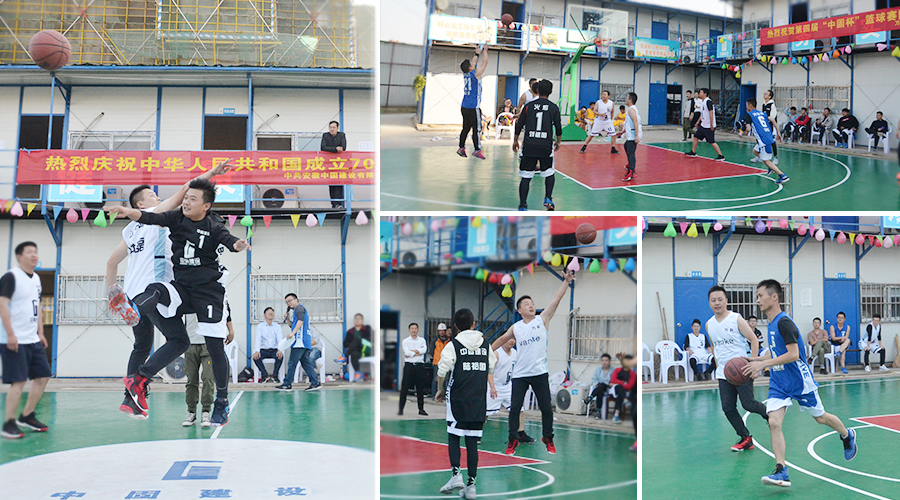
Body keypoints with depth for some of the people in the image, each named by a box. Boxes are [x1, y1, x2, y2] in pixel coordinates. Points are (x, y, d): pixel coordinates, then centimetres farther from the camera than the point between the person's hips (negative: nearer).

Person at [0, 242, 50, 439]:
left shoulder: (36, 279, 16)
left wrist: (41, 333, 17)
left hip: (33, 340, 8)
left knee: (43, 376, 8)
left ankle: (26, 416, 21)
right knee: (18, 381, -10)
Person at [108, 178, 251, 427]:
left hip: (208, 291, -3)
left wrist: (237, 244, -51)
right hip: (182, 287, 3)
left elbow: (226, 238, -27)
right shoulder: (177, 218, 2)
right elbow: (150, 218, -9)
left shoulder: (213, 227, -8)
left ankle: (222, 402, 14)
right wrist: (127, 211, -28)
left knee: (215, 347, -3)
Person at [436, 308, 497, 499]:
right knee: (472, 442, 6)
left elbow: (442, 371, -6)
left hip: (458, 398, -3)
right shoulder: (485, 344, 9)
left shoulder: (453, 345, -5)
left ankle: (456, 474, -12)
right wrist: (491, 385, 37)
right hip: (479, 401, 3)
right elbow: (491, 367, 20)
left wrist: (440, 390, 10)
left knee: (453, 437, 5)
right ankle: (471, 484, 4)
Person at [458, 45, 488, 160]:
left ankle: (461, 148, 14)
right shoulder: (476, 74, -13)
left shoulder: (465, 74, 7)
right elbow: (485, 62, -4)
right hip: (473, 108, -8)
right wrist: (484, 51, 9)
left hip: (464, 107, 8)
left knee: (465, 128, 13)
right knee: (477, 129, -5)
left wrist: (477, 53, 32)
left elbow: (473, 63, 25)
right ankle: (477, 150, -6)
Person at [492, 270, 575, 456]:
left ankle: (548, 439, 18)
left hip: (540, 373, -1)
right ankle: (513, 440, 10)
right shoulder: (515, 328, 8)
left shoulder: (542, 319, 2)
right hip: (519, 374, 1)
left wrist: (566, 280, -14)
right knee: (515, 408, -1)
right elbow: (502, 339, 24)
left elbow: (557, 299, -6)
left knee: (546, 408, 2)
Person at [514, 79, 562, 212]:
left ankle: (522, 206, 0)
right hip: (546, 146, -1)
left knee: (526, 177, 4)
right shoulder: (553, 107, 2)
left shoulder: (528, 106, 6)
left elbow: (519, 125, 9)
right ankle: (548, 199, 6)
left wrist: (515, 141, 21)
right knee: (550, 173, 19)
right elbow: (558, 127, 5)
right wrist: (558, 141, 21)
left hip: (529, 146, 1)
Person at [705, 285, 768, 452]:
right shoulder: (709, 324, 8)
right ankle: (745, 438, 9)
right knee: (728, 408, -1)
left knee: (748, 404, -5)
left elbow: (754, 340, -6)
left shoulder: (736, 319, -8)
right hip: (723, 373, 5)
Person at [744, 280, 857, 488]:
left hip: (799, 381, -7)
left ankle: (847, 436, 44)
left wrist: (763, 363, -29)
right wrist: (757, 361, 10)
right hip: (778, 383, 7)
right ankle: (781, 472, -14)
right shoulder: (772, 323, 8)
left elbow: (793, 354, -27)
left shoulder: (784, 322, -21)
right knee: (774, 422, -12)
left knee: (821, 418, 13)